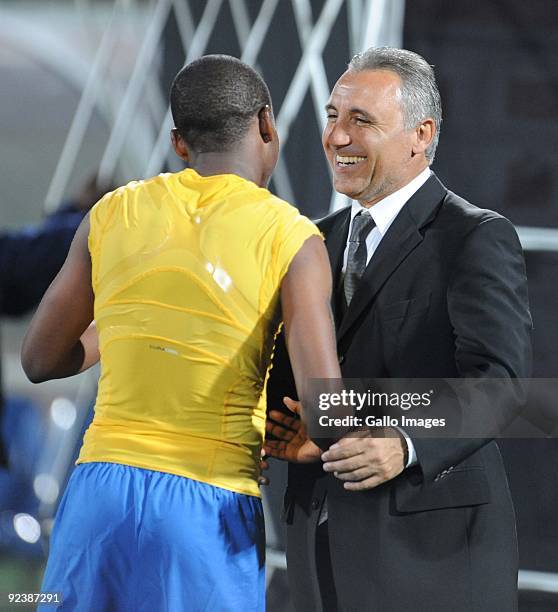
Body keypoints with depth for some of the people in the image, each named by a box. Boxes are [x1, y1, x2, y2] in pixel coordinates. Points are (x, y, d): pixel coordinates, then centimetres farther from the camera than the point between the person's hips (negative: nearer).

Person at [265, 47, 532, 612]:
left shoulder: (477, 240, -6)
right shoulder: (322, 242, 16)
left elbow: (499, 380, -18)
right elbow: (287, 372, 17)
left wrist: (405, 445, -35)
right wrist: (280, 426, -6)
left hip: (432, 544, -6)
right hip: (325, 542, 6)